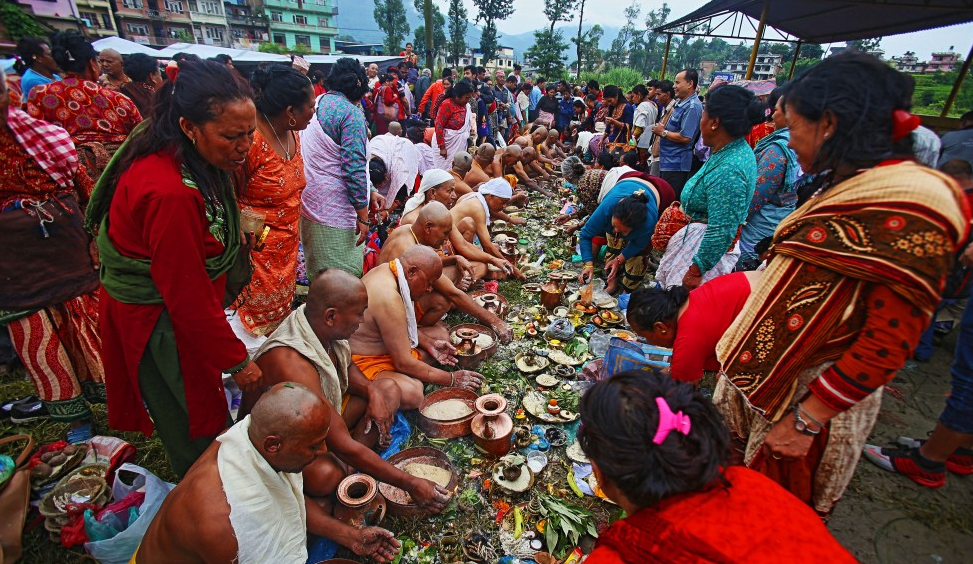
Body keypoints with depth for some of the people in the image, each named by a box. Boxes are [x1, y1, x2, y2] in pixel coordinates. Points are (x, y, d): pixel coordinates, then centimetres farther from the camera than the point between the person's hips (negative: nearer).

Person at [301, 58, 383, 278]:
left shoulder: (315, 106, 15)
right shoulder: (351, 113, -12)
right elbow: (354, 167, -19)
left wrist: (370, 192, 18)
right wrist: (362, 216, -14)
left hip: (309, 203, 9)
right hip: (334, 212, -9)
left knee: (319, 276, 20)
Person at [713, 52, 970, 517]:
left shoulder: (911, 215, -22)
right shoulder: (849, 188, 5)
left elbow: (888, 345, -22)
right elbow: (804, 287, 9)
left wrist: (805, 421, -19)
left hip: (810, 397, -7)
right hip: (761, 377, 8)